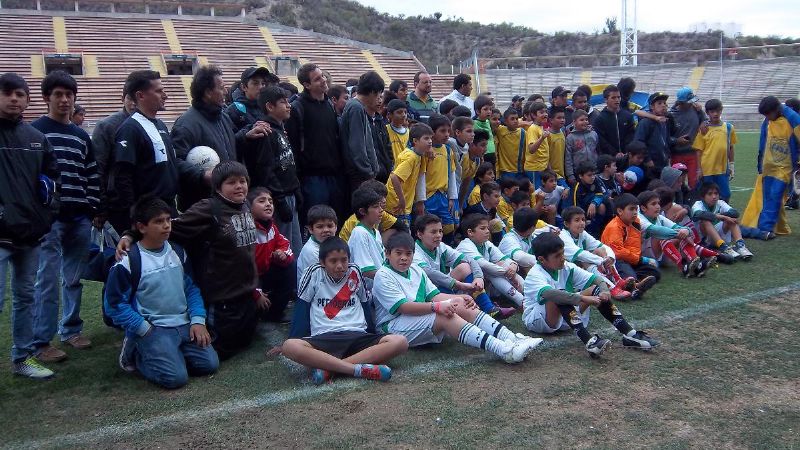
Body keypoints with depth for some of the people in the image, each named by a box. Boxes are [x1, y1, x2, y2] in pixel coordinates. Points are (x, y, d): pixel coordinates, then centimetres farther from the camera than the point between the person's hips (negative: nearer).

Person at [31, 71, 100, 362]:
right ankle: (41, 342, 3)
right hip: (49, 217, -5)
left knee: (74, 278, 11)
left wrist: (95, 209, 10)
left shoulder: (82, 137, 15)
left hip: (80, 218, 5)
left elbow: (92, 177, 16)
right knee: (47, 280, -4)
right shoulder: (34, 132, -1)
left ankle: (71, 329, 23)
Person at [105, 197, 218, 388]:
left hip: (184, 324, 6)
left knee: (209, 364, -10)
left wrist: (198, 320, -1)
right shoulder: (128, 262, -11)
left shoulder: (178, 252, 7)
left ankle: (169, 354, 14)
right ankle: (136, 354, 6)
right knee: (175, 377, -21)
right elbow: (114, 304, -8)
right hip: (152, 328, -5)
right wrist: (145, 330, -12)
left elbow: (191, 289, 13)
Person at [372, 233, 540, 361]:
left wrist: (460, 298, -6)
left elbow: (434, 295, 12)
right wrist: (437, 307, -28)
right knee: (446, 315, -30)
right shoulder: (383, 276, -8)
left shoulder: (416, 270, 17)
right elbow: (403, 307, -19)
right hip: (393, 325, -7)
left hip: (421, 317, 8)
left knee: (460, 305, -15)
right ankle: (504, 350, -42)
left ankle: (511, 339, -26)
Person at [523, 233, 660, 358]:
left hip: (565, 318, 7)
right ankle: (588, 341, -46)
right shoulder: (534, 275, -21)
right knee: (559, 297, -36)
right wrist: (583, 298, -46)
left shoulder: (567, 268, -1)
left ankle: (629, 334, -16)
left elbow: (596, 279, -1)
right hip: (537, 320, -7)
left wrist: (604, 291, -24)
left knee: (595, 289, -8)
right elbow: (549, 294, -43)